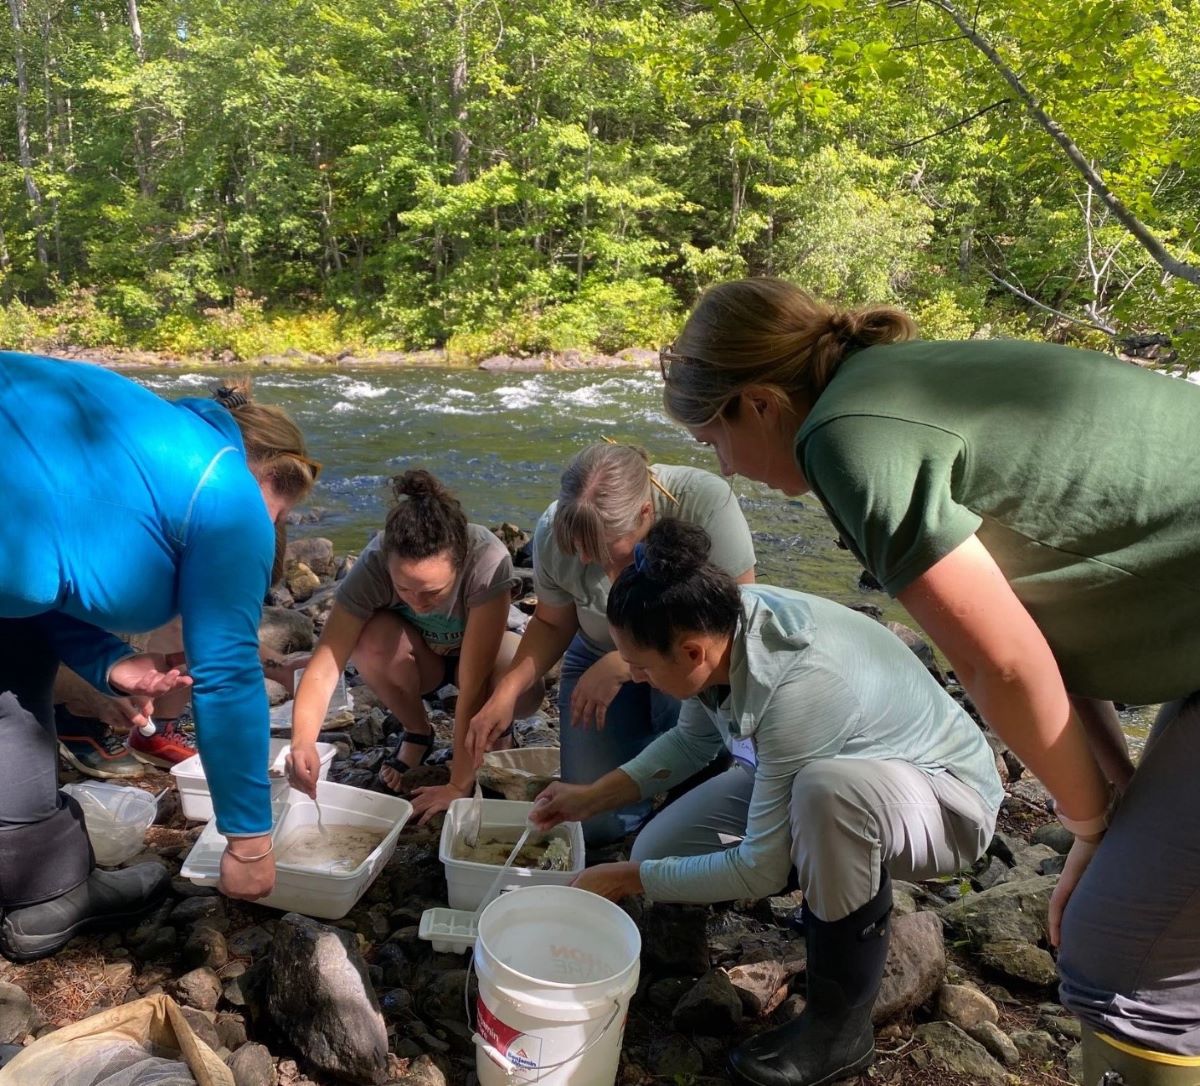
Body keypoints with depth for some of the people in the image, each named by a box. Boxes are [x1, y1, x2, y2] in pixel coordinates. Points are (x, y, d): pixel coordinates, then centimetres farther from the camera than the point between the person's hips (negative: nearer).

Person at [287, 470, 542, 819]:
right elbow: (325, 666, -35)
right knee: (372, 640, -33)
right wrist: (303, 742, -53)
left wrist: (459, 784, -34)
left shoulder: (488, 560, -39)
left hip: (478, 648, -2)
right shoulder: (374, 564, -33)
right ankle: (417, 734, -3)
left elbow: (474, 682, -37)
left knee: (524, 689, -35)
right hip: (417, 654, 2)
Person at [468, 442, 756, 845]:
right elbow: (552, 624, -3)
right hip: (599, 659, 3)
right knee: (595, 825, -4)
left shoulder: (707, 504, -31)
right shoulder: (554, 530, -19)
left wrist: (621, 668, -34)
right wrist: (506, 692, -18)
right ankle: (650, 736, 24)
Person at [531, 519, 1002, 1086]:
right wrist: (592, 797, -1)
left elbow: (761, 869, -28)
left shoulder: (800, 688, -39)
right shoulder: (722, 620, -17)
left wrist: (628, 880, -17)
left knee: (829, 786, -41)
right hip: (817, 773, 7)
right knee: (657, 852, -4)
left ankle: (841, 1023, -16)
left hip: (946, 801, -7)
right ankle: (839, 886, 17)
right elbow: (693, 738, 4)